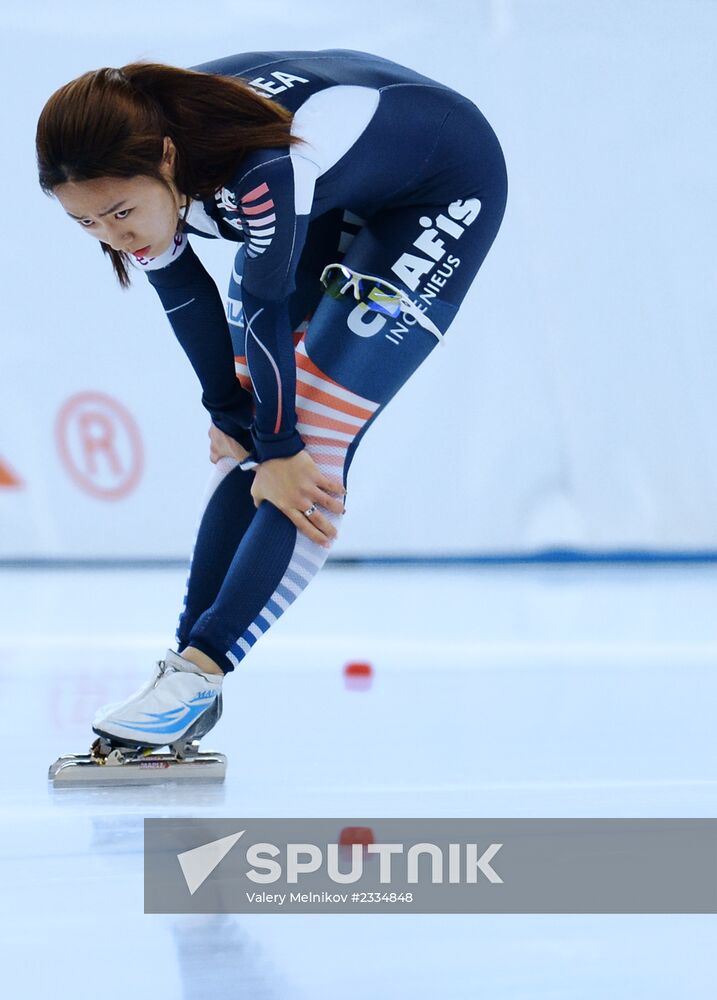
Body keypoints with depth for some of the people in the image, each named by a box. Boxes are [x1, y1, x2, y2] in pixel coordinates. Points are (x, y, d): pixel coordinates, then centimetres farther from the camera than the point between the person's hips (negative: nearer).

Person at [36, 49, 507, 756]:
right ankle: (190, 661, 5)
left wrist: (277, 448, -17)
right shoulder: (130, 168, -21)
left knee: (313, 437, -14)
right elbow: (186, 297, -7)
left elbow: (266, 307, -30)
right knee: (247, 433, 2)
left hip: (442, 188, -7)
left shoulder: (262, 169, -42)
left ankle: (198, 670, -13)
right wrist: (231, 417, -5)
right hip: (333, 200, 7)